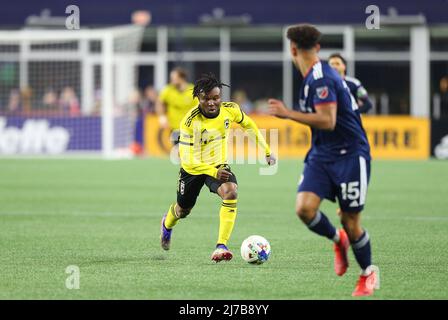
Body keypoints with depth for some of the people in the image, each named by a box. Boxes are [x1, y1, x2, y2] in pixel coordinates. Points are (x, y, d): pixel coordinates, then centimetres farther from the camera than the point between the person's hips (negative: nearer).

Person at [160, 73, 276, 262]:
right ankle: (167, 224, 58)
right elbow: (187, 161, -32)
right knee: (183, 210, 18)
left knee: (231, 192, -30)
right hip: (193, 168, -2)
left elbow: (249, 125, 6)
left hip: (219, 164, 2)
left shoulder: (230, 110, -18)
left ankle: (221, 246, -30)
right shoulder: (190, 121, -31)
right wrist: (213, 172, -45)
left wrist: (267, 151, 9)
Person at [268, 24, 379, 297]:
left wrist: (288, 114, -23)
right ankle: (338, 240, 14)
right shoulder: (315, 76, 10)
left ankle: (368, 273, 24)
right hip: (321, 155, 8)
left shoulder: (320, 78, -19)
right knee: (304, 208, -13)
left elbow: (327, 121, -27)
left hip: (349, 155, -8)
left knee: (350, 222, 0)